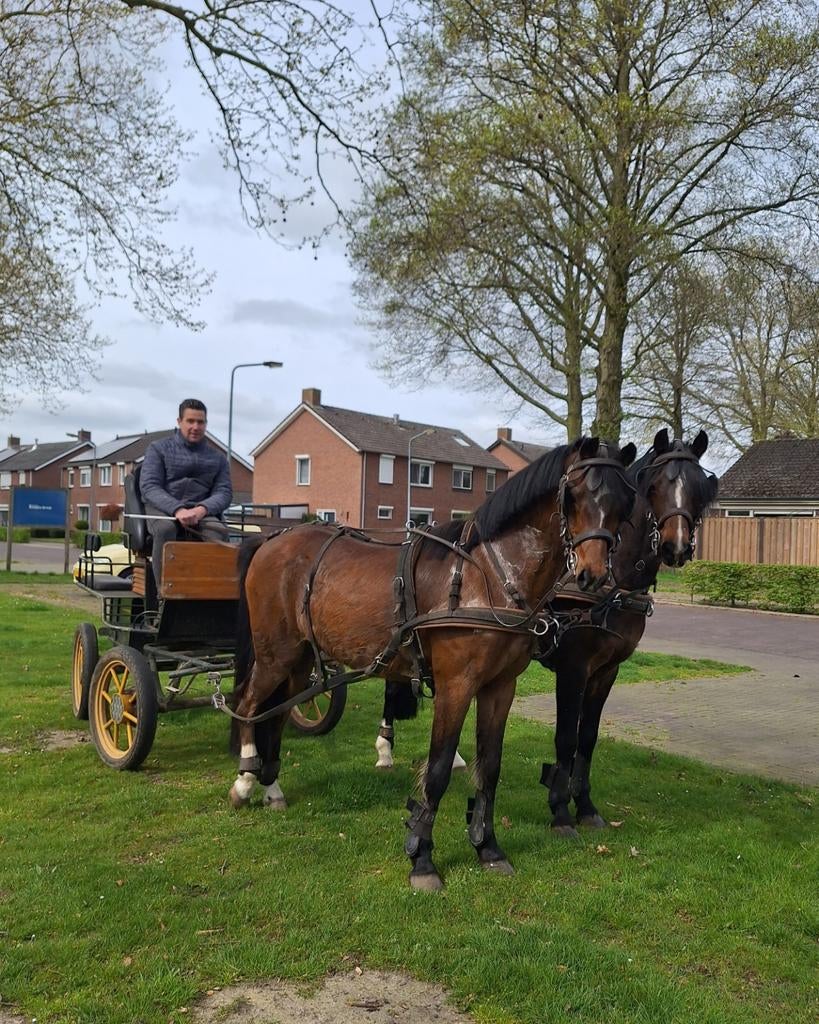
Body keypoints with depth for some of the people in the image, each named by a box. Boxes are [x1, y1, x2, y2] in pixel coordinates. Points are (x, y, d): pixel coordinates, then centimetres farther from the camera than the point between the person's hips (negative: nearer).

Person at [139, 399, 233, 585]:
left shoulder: (217, 458, 20)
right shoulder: (159, 449, 12)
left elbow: (224, 492, 8)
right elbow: (149, 486, -1)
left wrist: (201, 509, -16)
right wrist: (177, 509, -20)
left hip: (200, 512, 2)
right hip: (162, 508, -2)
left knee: (219, 531, -32)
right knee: (165, 528, -37)